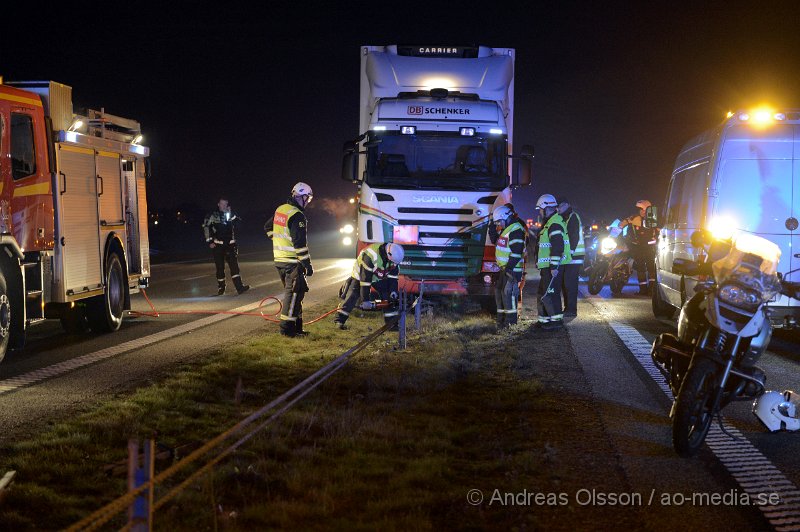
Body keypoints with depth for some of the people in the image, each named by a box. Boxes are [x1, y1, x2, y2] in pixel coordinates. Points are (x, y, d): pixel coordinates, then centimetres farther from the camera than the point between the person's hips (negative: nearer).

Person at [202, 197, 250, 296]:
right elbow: (206, 228, 1)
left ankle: (239, 286, -19)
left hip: (230, 244, 1)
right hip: (217, 245, -1)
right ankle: (221, 288, 15)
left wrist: (231, 215, -13)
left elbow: (238, 223, -4)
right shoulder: (213, 216, 3)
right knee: (220, 267, 3)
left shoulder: (230, 215, 11)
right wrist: (209, 241, -6)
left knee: (234, 264, -11)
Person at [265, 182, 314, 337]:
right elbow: (300, 243, -21)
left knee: (292, 292, 16)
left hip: (279, 259, 9)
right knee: (294, 293, -5)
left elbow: (268, 227, 26)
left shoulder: (280, 210, 11)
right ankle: (287, 328, -6)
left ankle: (296, 325, 22)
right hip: (292, 261, -9)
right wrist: (307, 265, -17)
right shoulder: (297, 216, -18)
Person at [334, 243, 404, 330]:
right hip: (360, 275, -5)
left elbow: (393, 275, -7)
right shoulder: (370, 256, -41)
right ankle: (339, 320, -6)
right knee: (352, 296, -12)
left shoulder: (393, 255, -22)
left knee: (389, 297, -4)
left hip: (379, 277, 5)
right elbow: (365, 279, -37)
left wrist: (393, 290, -15)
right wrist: (365, 300, -34)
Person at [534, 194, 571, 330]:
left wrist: (554, 266, -25)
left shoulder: (554, 224, -17)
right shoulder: (549, 223, 19)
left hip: (552, 267, -11)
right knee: (543, 292, 15)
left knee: (550, 293, -10)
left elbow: (558, 247, -24)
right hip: (547, 267, 11)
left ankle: (557, 320, -6)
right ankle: (544, 319, 22)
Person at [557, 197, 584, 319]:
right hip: (568, 257, 10)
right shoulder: (566, 218, 21)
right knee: (565, 283, 13)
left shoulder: (573, 217, -11)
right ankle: (568, 308, 19)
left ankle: (572, 310, -9)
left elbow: (574, 237, -19)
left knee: (570, 283, -11)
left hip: (573, 257, -10)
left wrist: (570, 252, -24)